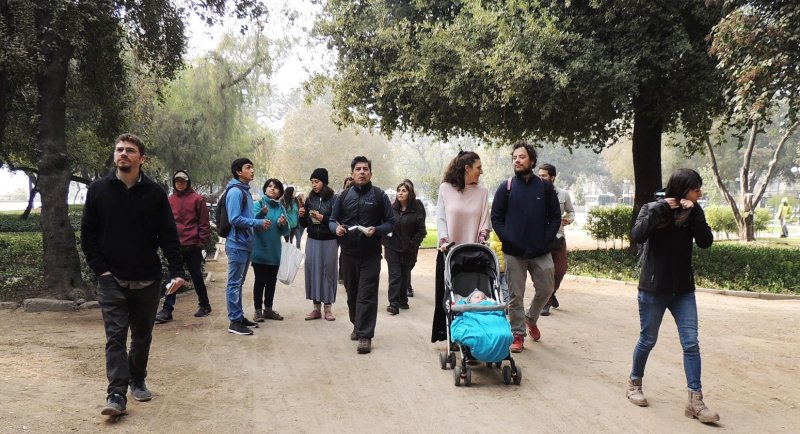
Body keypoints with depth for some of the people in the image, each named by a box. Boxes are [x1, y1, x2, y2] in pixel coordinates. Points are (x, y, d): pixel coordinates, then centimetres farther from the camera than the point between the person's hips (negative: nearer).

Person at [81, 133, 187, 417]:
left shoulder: (155, 193, -1)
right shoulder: (98, 190, 1)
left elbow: (169, 236, -4)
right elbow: (88, 234, 4)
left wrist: (177, 271, -13)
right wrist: (100, 268, -6)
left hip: (147, 280, 1)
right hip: (112, 280, 0)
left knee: (142, 337, 13)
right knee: (115, 337, -5)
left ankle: (138, 381, 31)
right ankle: (117, 394, -3)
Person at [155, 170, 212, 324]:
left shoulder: (197, 199, -3)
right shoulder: (170, 200, 7)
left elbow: (203, 223, -4)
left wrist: (202, 242, -8)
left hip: (193, 246, -3)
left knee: (196, 276, 9)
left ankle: (204, 305, 25)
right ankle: (167, 310, 2)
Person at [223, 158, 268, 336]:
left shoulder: (246, 191, 15)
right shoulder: (235, 191, -14)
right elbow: (235, 219, -21)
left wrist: (260, 221, 6)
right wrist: (258, 223, -16)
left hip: (245, 244, 10)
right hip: (237, 244, -10)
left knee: (239, 283, 15)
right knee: (234, 284, -4)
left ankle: (239, 317, 23)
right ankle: (234, 321, 1)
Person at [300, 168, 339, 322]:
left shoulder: (333, 199, -6)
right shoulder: (310, 199, 7)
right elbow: (305, 224, 11)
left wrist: (324, 218, -19)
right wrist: (302, 216, -8)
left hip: (329, 241, -4)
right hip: (312, 240, 4)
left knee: (328, 271, 2)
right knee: (313, 271, 3)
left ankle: (328, 308, 11)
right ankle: (316, 307, 12)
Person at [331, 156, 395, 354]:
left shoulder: (379, 196, 1)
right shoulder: (344, 196, 9)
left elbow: (390, 223, 1)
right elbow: (333, 220, 13)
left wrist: (376, 230, -19)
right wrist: (336, 228, -11)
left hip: (371, 254, -3)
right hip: (348, 253, 3)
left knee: (367, 295, -7)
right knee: (352, 293, 14)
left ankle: (365, 335, -5)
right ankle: (357, 325, 33)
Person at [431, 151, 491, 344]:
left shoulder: (482, 192, 6)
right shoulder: (445, 188, 1)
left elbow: (485, 219, 4)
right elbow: (440, 217, -1)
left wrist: (482, 236, -13)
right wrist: (444, 240, -13)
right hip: (449, 250, -1)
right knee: (447, 295, 3)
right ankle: (448, 336, 14)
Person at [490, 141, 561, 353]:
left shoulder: (545, 186, 4)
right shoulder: (506, 187, 1)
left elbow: (555, 217, 6)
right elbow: (496, 218, 2)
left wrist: (546, 240, -5)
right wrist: (508, 240, -8)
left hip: (541, 252, 1)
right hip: (514, 253, -1)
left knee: (545, 290, 8)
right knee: (515, 296, 4)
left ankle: (531, 319, 35)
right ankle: (518, 334, 17)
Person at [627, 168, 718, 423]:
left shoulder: (692, 213, 1)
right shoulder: (652, 209, -9)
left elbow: (705, 242, -11)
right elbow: (637, 236, -25)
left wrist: (694, 213, -19)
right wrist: (661, 209, -25)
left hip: (683, 290, 4)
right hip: (653, 289, -3)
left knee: (691, 343, -1)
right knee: (648, 341, 9)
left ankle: (695, 401, 4)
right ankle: (634, 383, 30)